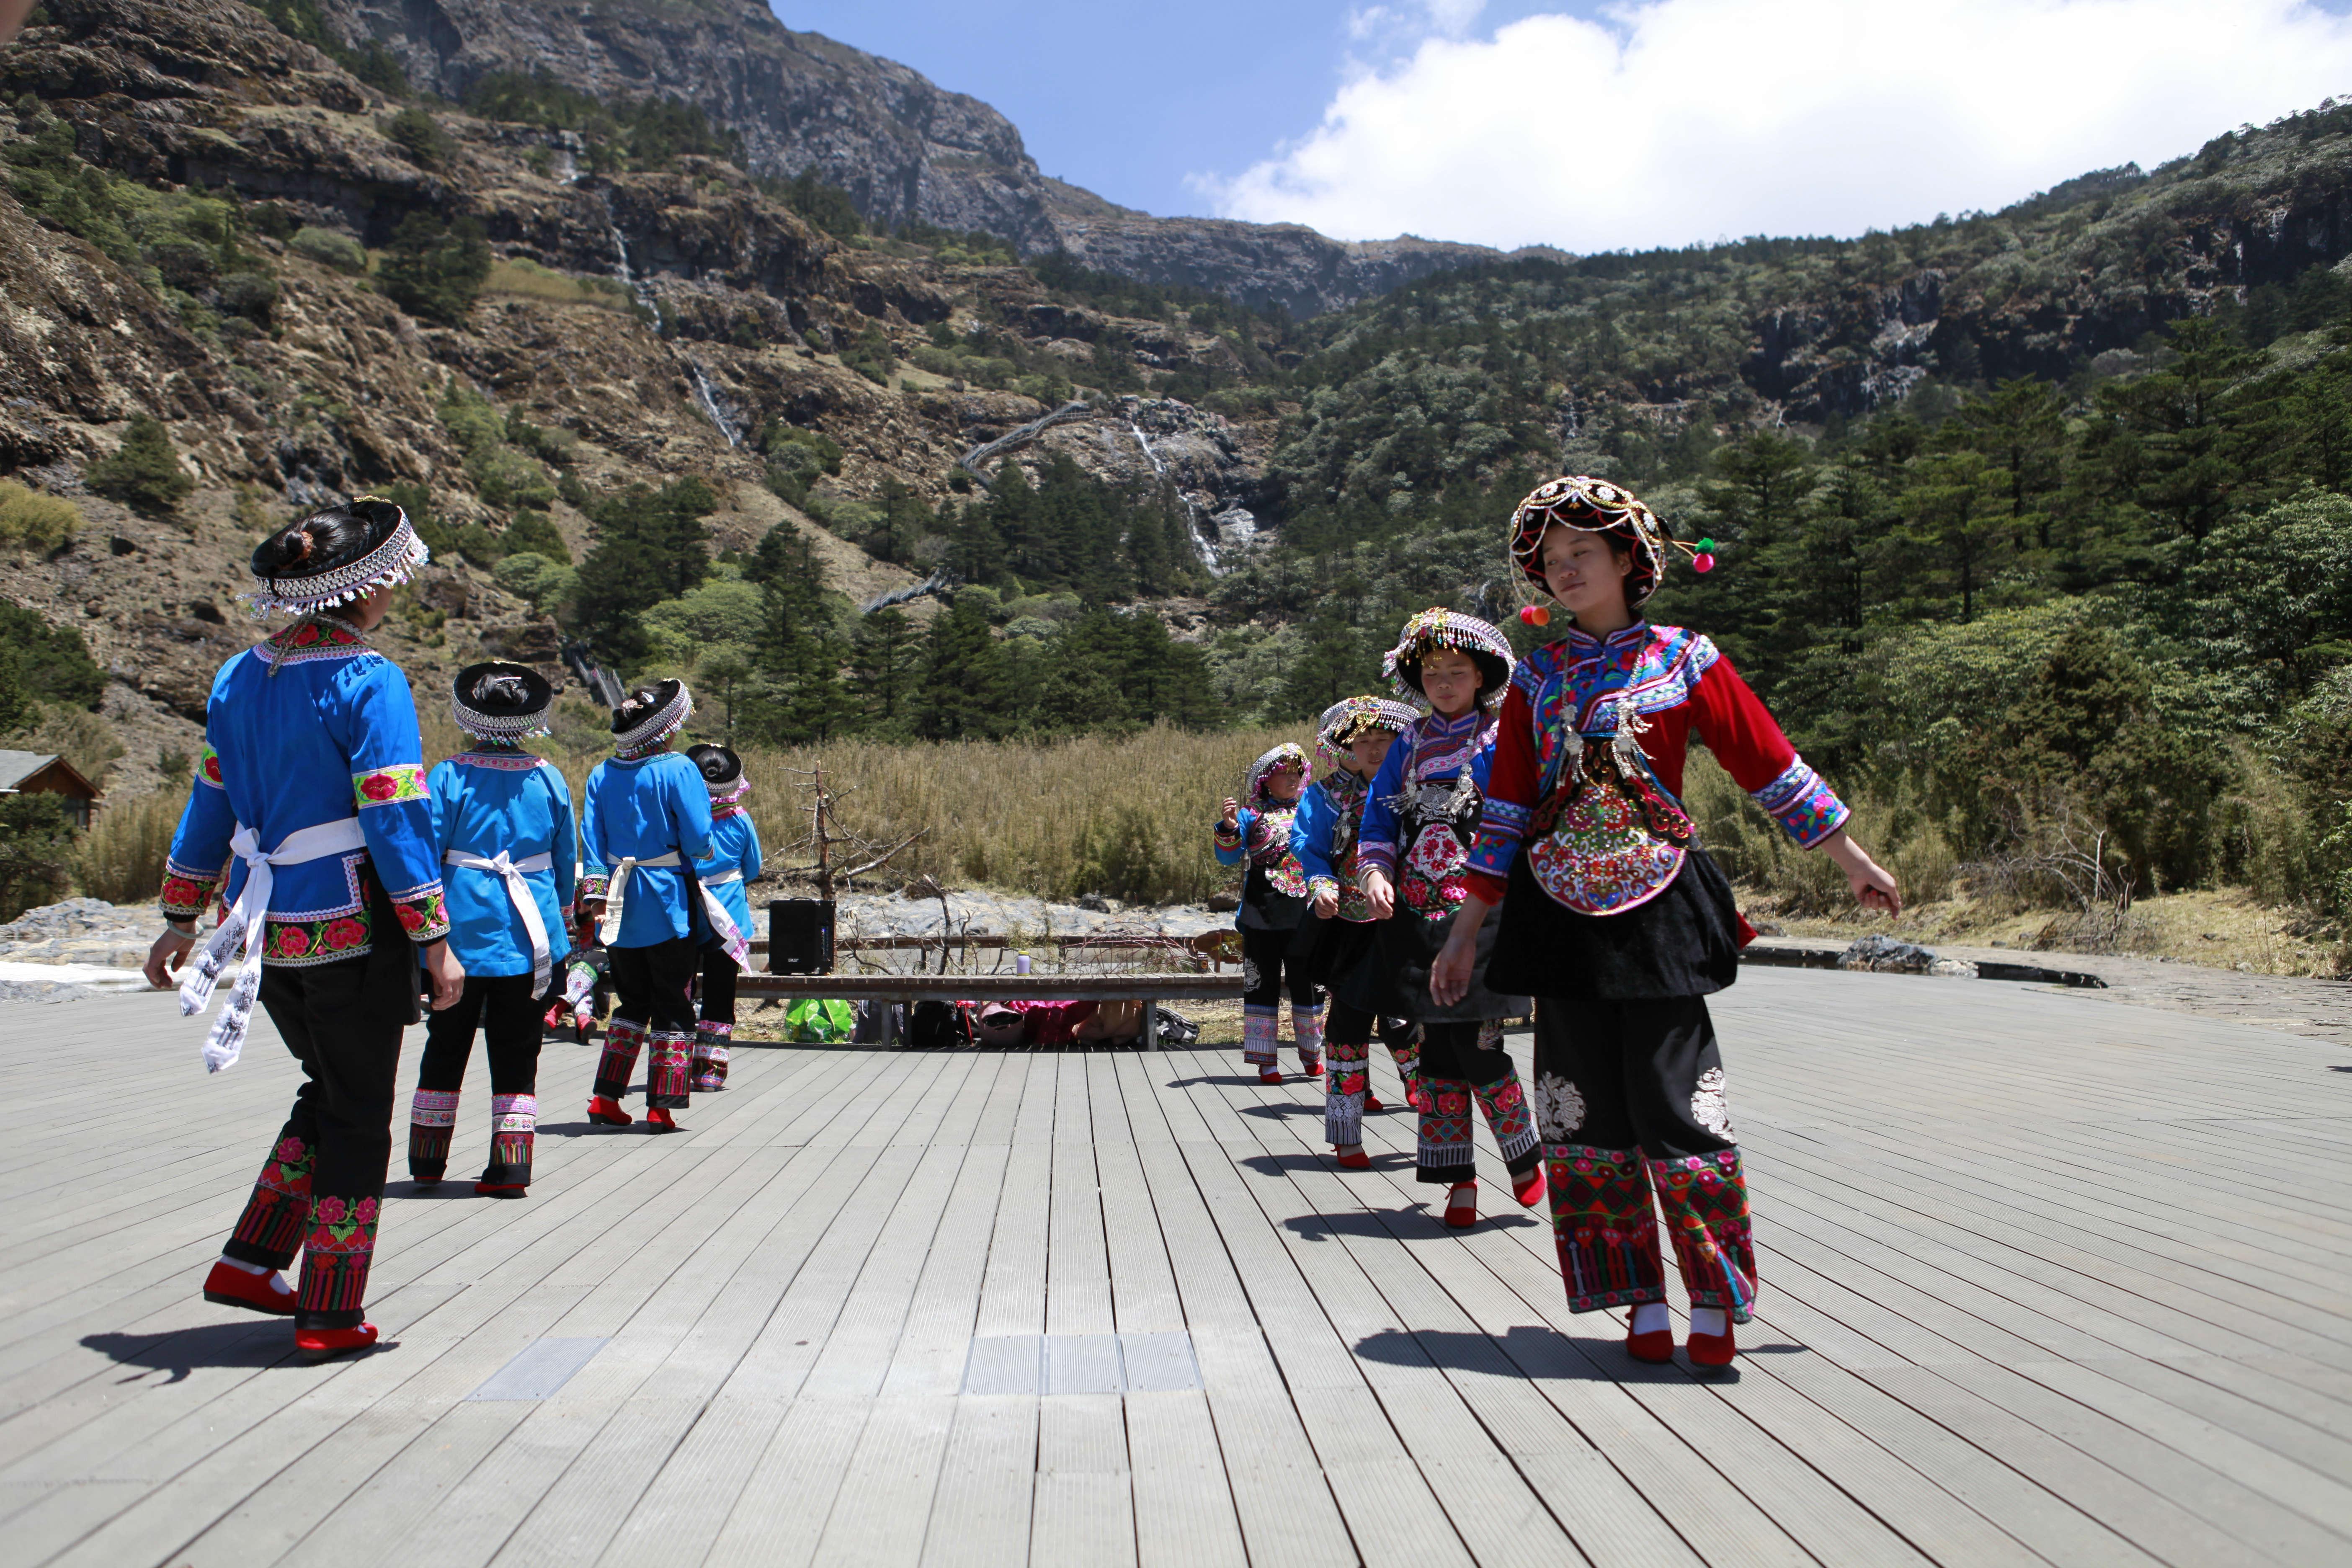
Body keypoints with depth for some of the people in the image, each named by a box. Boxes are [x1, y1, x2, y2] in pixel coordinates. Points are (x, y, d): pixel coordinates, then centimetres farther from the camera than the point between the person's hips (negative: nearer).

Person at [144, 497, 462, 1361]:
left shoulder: (241, 676, 7)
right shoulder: (367, 682, -16)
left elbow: (210, 804, 13)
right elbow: (394, 819, -18)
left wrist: (180, 919, 20)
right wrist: (436, 941, -14)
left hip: (266, 929, 7)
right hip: (351, 932, -7)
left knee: (328, 1089, 24)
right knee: (356, 1117, 6)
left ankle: (249, 1265, 24)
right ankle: (330, 1316, 14)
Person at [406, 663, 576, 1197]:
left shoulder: (448, 776, -6)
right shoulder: (549, 779, 0)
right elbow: (566, 856, 8)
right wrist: (564, 912, 23)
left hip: (462, 930, 0)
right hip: (529, 933, 1)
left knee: (446, 1045, 14)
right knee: (516, 1054, 6)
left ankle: (427, 1160, 22)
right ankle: (510, 1167, 3)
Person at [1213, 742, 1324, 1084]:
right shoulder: (1251, 815, 1)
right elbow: (1228, 857, -3)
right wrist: (1228, 827, -19)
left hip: (1305, 915, 3)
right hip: (1263, 917, -3)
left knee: (1308, 984, 9)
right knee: (1262, 984, 2)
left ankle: (1311, 1053, 24)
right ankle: (1266, 1059, 9)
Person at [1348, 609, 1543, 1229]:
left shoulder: (1501, 741, 0)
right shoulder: (1410, 745, 13)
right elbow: (1379, 815, 12)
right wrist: (1376, 870, -5)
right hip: (1418, 915, 4)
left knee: (1476, 1044, -7)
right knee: (1436, 1046, 5)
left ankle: (1524, 1153, 20)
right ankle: (1459, 1178, 16)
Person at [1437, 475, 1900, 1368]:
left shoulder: (1682, 660, 2)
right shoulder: (1537, 677, 9)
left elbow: (1769, 765, 7)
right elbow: (1506, 813, 10)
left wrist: (1856, 864, 12)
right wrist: (1467, 930, 8)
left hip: (1658, 906, -3)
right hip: (1563, 915, 3)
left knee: (1676, 1106, -6)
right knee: (1588, 1111, 3)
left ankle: (1714, 1304, 8)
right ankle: (1644, 1303, 14)